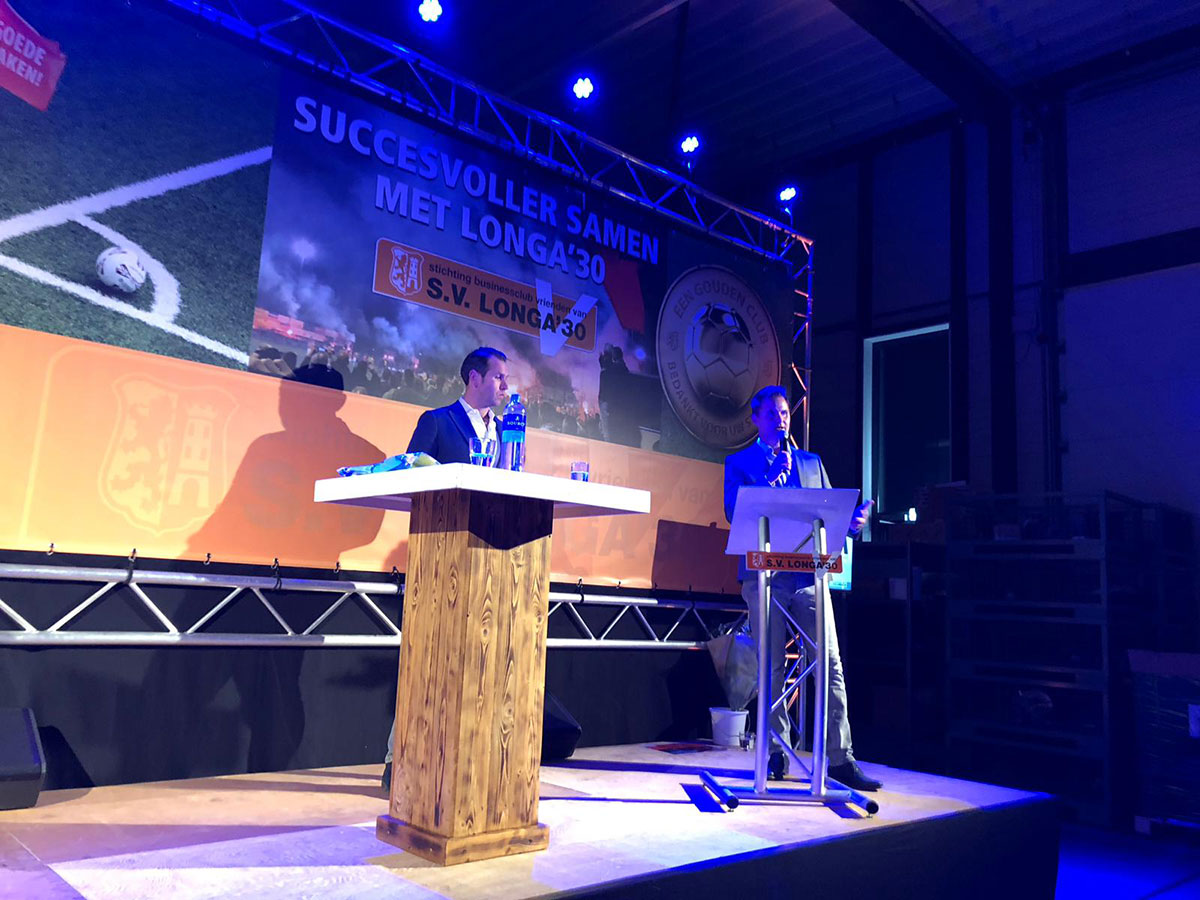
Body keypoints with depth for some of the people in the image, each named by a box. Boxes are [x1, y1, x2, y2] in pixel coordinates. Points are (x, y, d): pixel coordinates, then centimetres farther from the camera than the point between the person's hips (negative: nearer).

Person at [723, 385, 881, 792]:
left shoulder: (811, 462, 20)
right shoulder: (740, 462, 9)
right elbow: (735, 513, -5)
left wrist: (852, 520, -6)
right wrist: (772, 478, -14)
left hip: (808, 574, 3)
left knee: (830, 665, -3)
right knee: (772, 668, 3)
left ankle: (841, 758, 3)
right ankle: (776, 754, 15)